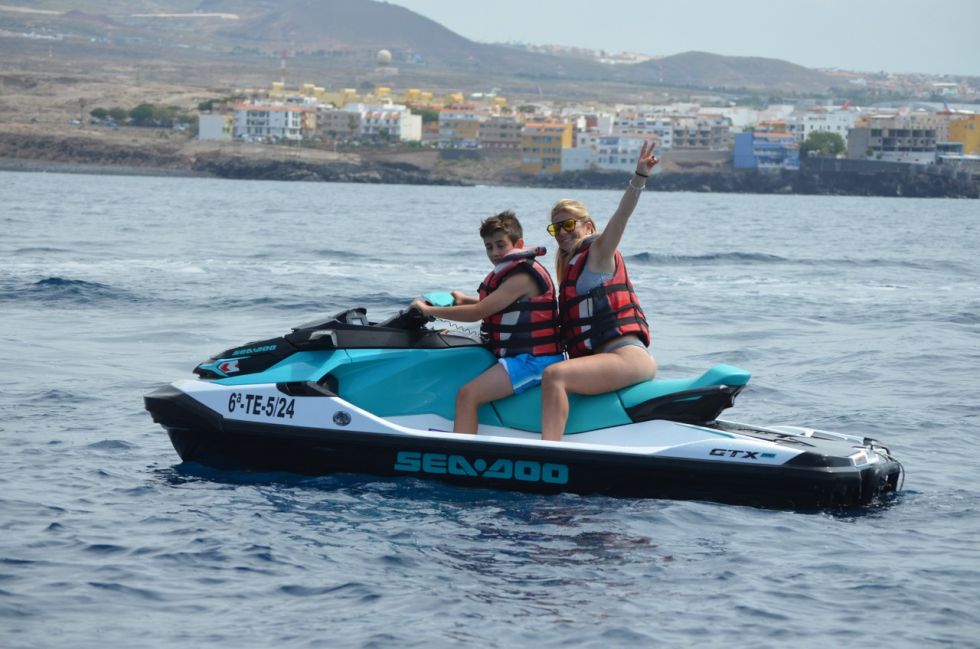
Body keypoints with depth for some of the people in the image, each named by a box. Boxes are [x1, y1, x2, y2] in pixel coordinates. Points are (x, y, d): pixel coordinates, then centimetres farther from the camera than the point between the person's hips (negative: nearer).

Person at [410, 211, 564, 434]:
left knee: (467, 395, -22)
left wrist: (428, 310, -13)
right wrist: (466, 300, 25)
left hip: (532, 360, -11)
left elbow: (476, 313, -20)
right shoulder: (519, 269, 15)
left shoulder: (522, 277, -17)